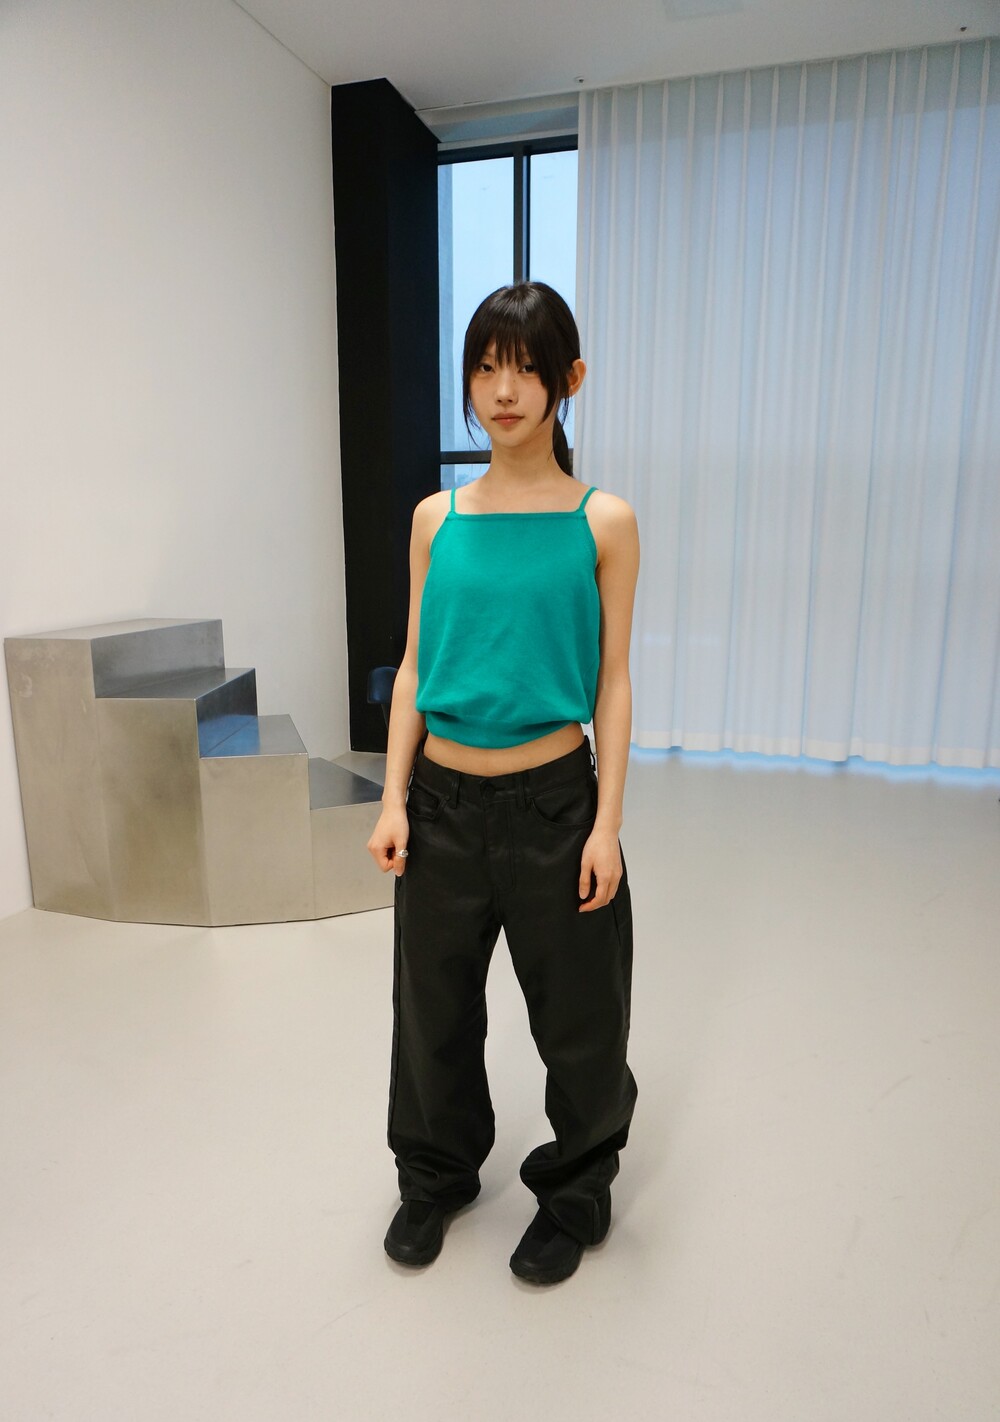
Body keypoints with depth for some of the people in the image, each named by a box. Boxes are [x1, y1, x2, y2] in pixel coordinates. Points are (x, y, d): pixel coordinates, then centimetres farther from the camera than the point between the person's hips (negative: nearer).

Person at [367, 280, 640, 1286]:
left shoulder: (604, 522, -5)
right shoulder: (437, 517, 2)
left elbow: (612, 681, -4)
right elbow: (414, 668, 3)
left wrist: (607, 822, -8)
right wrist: (393, 801, -2)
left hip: (553, 799, -2)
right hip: (442, 800, 3)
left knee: (575, 1013, 14)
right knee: (434, 1003, 19)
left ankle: (573, 1193, 42)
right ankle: (437, 1174, 46)